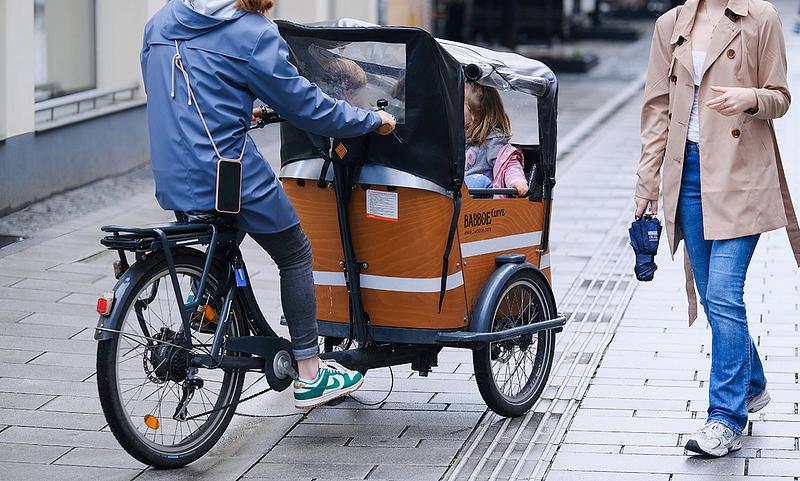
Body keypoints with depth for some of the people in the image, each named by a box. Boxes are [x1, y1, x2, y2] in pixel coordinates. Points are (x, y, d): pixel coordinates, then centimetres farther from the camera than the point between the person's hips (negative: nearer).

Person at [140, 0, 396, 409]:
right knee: (296, 256, 11)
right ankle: (309, 376, 12)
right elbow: (305, 105, -5)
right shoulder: (253, 33, -9)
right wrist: (372, 120, 10)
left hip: (171, 180, 6)